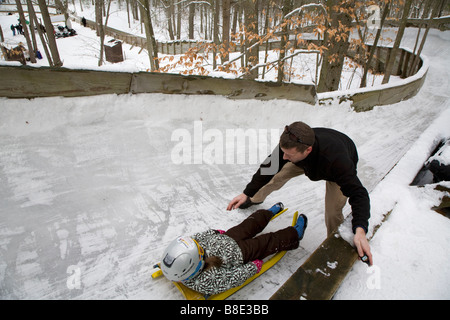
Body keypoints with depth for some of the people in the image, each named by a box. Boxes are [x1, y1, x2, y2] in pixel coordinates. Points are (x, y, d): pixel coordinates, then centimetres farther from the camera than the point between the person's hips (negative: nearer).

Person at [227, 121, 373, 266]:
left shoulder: (336, 160, -50)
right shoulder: (288, 145, -37)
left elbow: (358, 193, -46)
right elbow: (270, 168, -22)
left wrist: (360, 230, -60)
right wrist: (247, 193, -23)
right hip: (309, 161, 3)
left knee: (333, 213, -14)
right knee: (276, 175, 5)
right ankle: (255, 199, 37)